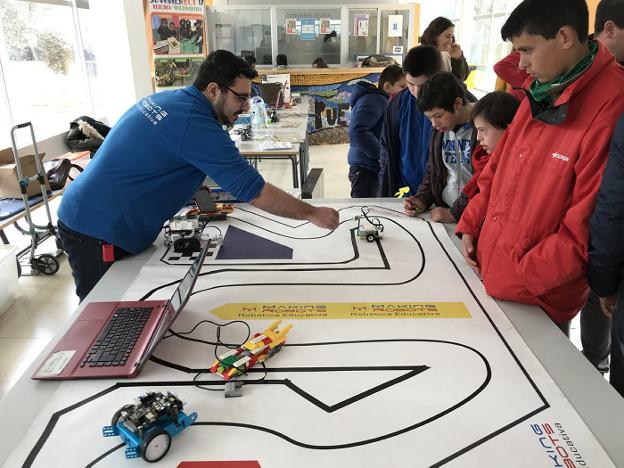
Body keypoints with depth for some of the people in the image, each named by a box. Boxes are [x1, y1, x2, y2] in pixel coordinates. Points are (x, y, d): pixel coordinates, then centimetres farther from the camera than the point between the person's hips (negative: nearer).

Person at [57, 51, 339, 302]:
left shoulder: (165, 99, 4)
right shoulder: (195, 125, -22)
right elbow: (255, 192, -21)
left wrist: (197, 194, 4)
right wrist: (312, 214, -11)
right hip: (99, 235, -9)